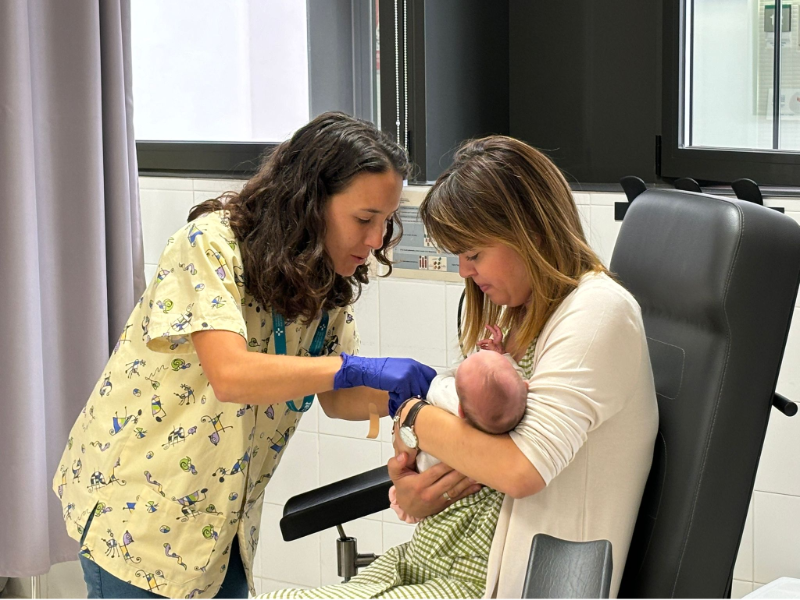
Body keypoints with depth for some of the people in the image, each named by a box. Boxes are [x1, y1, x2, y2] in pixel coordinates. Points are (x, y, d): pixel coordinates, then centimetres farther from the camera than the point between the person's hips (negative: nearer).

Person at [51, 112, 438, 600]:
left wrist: (404, 393, -16)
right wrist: (358, 368, -37)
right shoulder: (211, 244, -22)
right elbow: (230, 374, -34)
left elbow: (337, 398, 3)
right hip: (137, 502, -6)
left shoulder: (329, 282, 0)